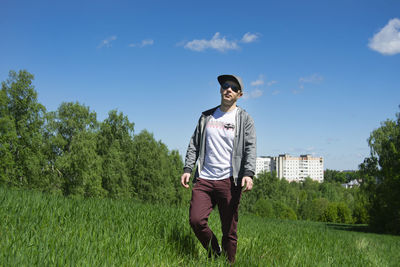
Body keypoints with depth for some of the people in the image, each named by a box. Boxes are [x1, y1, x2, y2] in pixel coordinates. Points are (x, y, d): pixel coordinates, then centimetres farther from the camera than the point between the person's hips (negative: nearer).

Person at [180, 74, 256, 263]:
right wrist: (187, 168, 5)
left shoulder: (244, 119, 6)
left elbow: (250, 148, -4)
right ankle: (214, 253, 13)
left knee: (229, 230, 2)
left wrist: (249, 173, -19)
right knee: (196, 220, -11)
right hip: (204, 179, 3)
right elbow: (194, 144, 17)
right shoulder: (206, 116, 16)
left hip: (229, 181, -2)